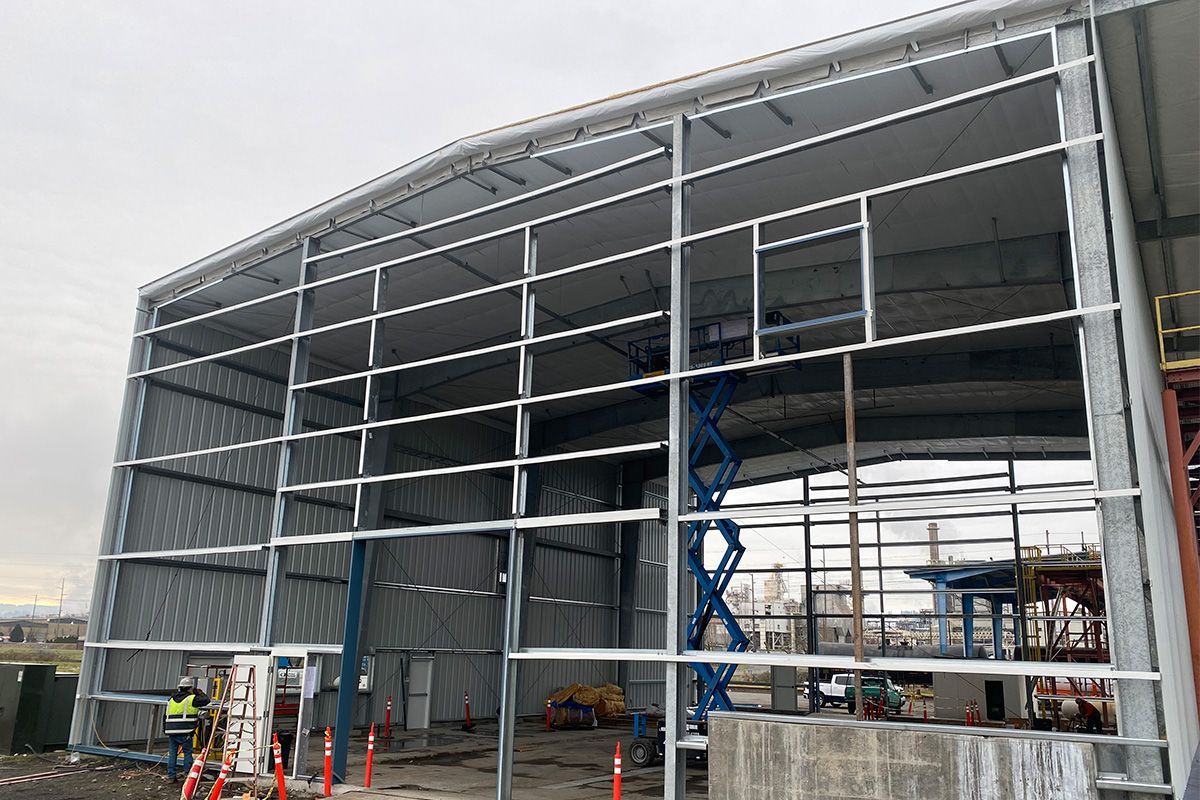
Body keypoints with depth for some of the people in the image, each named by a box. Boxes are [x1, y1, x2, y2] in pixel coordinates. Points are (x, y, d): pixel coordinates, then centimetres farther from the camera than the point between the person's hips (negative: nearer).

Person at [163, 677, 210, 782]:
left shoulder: (171, 699, 17)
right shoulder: (191, 699, -5)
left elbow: (165, 716, 20)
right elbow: (206, 700, -3)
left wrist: (165, 730, 28)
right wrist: (199, 693, 13)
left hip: (171, 731, 6)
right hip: (184, 732, -6)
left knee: (172, 753, 10)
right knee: (187, 752, 5)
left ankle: (171, 776, 12)